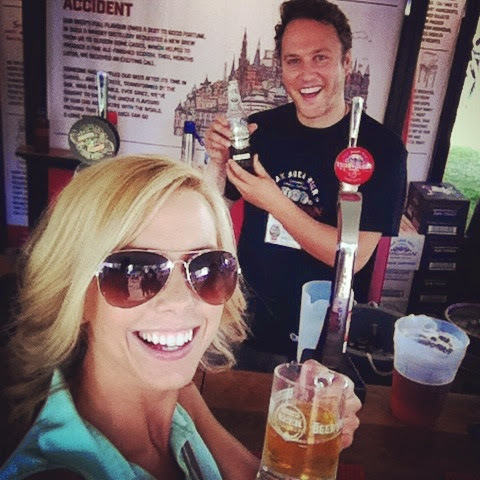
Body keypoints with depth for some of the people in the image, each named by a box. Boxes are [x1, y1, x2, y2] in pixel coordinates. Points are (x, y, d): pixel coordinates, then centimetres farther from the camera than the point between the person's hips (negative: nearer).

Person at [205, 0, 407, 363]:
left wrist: (276, 202, -26)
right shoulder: (262, 128, -5)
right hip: (247, 320, 3)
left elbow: (353, 256, -20)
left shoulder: (381, 147, -14)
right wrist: (218, 161, -17)